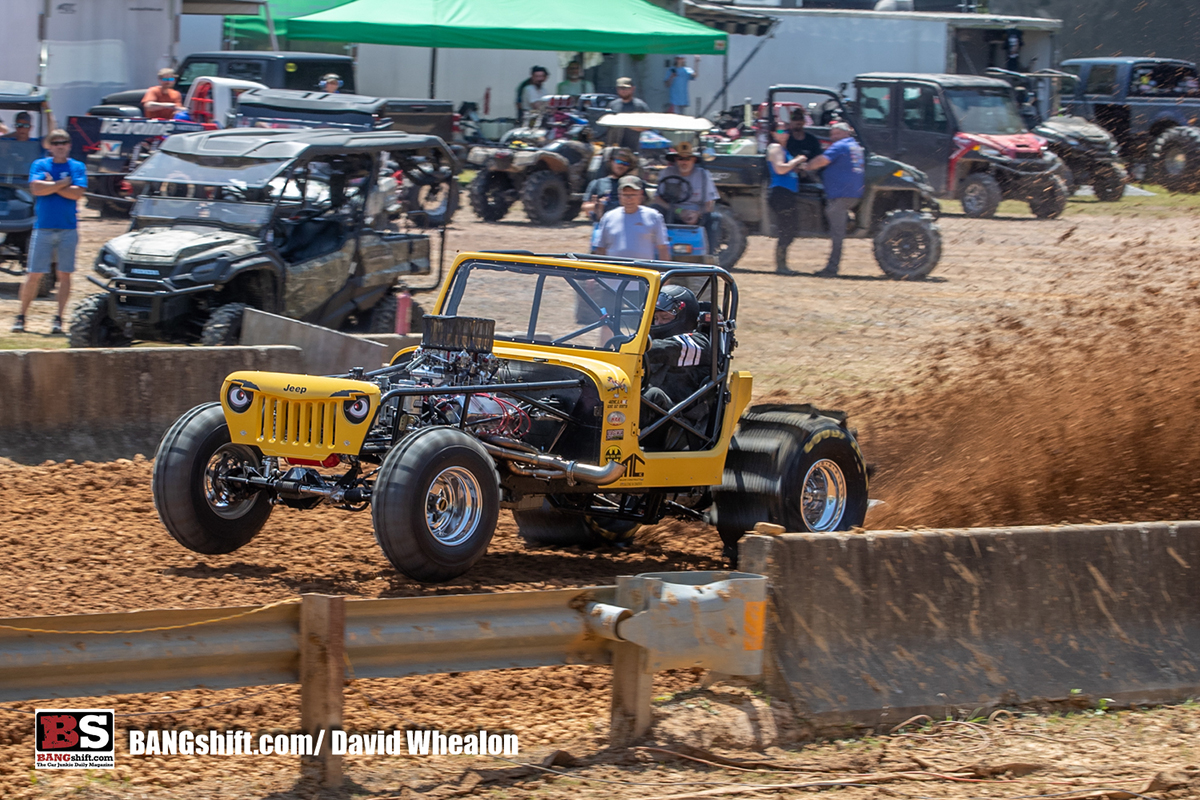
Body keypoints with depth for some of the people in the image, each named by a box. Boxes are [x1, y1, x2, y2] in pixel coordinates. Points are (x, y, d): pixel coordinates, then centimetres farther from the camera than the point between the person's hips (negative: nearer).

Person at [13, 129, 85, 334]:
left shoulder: (78, 167, 6)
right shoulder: (40, 165, 6)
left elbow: (77, 193, -8)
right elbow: (36, 188, -10)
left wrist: (51, 185, -7)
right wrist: (63, 183, -7)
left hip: (68, 228, 1)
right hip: (43, 227, -1)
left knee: (64, 274, 1)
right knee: (34, 275, -2)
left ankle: (59, 319, 6)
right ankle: (21, 316, 6)